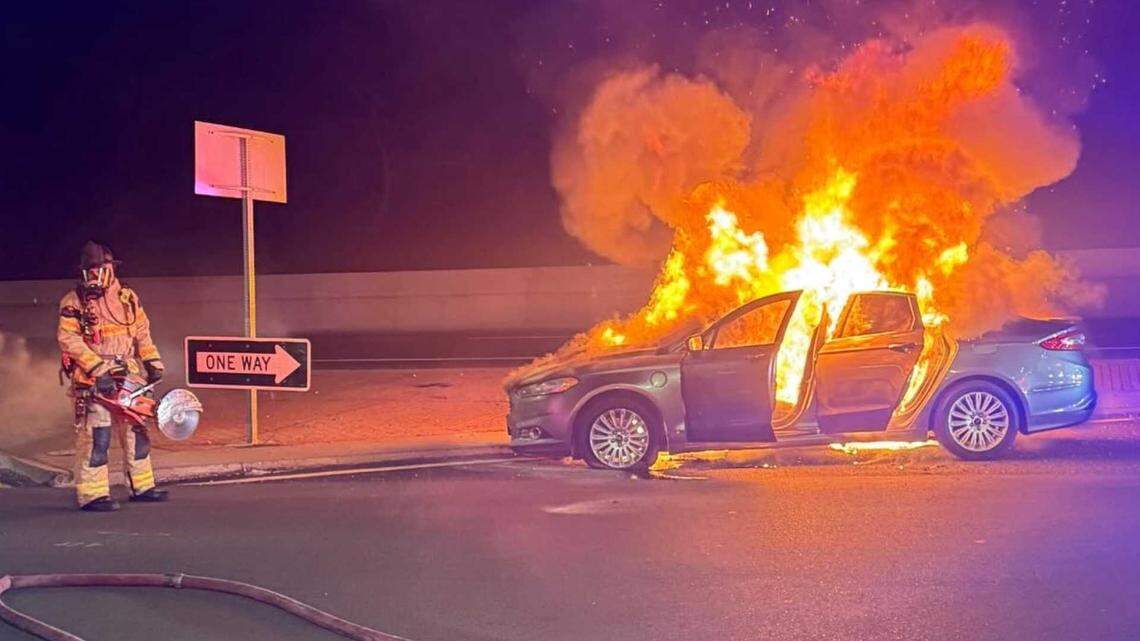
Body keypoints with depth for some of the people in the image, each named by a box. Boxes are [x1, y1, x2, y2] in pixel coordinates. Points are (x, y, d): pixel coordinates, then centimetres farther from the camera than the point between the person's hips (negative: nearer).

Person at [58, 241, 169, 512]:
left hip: (128, 375, 6)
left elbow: (142, 332, 18)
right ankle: (92, 494, -6)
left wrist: (152, 361, 9)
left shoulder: (128, 297, 11)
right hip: (92, 379, -6)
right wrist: (98, 367, -20)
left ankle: (142, 486, 22)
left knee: (136, 431, 11)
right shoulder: (73, 302, -4)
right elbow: (68, 339, -13)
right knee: (95, 436, -10)